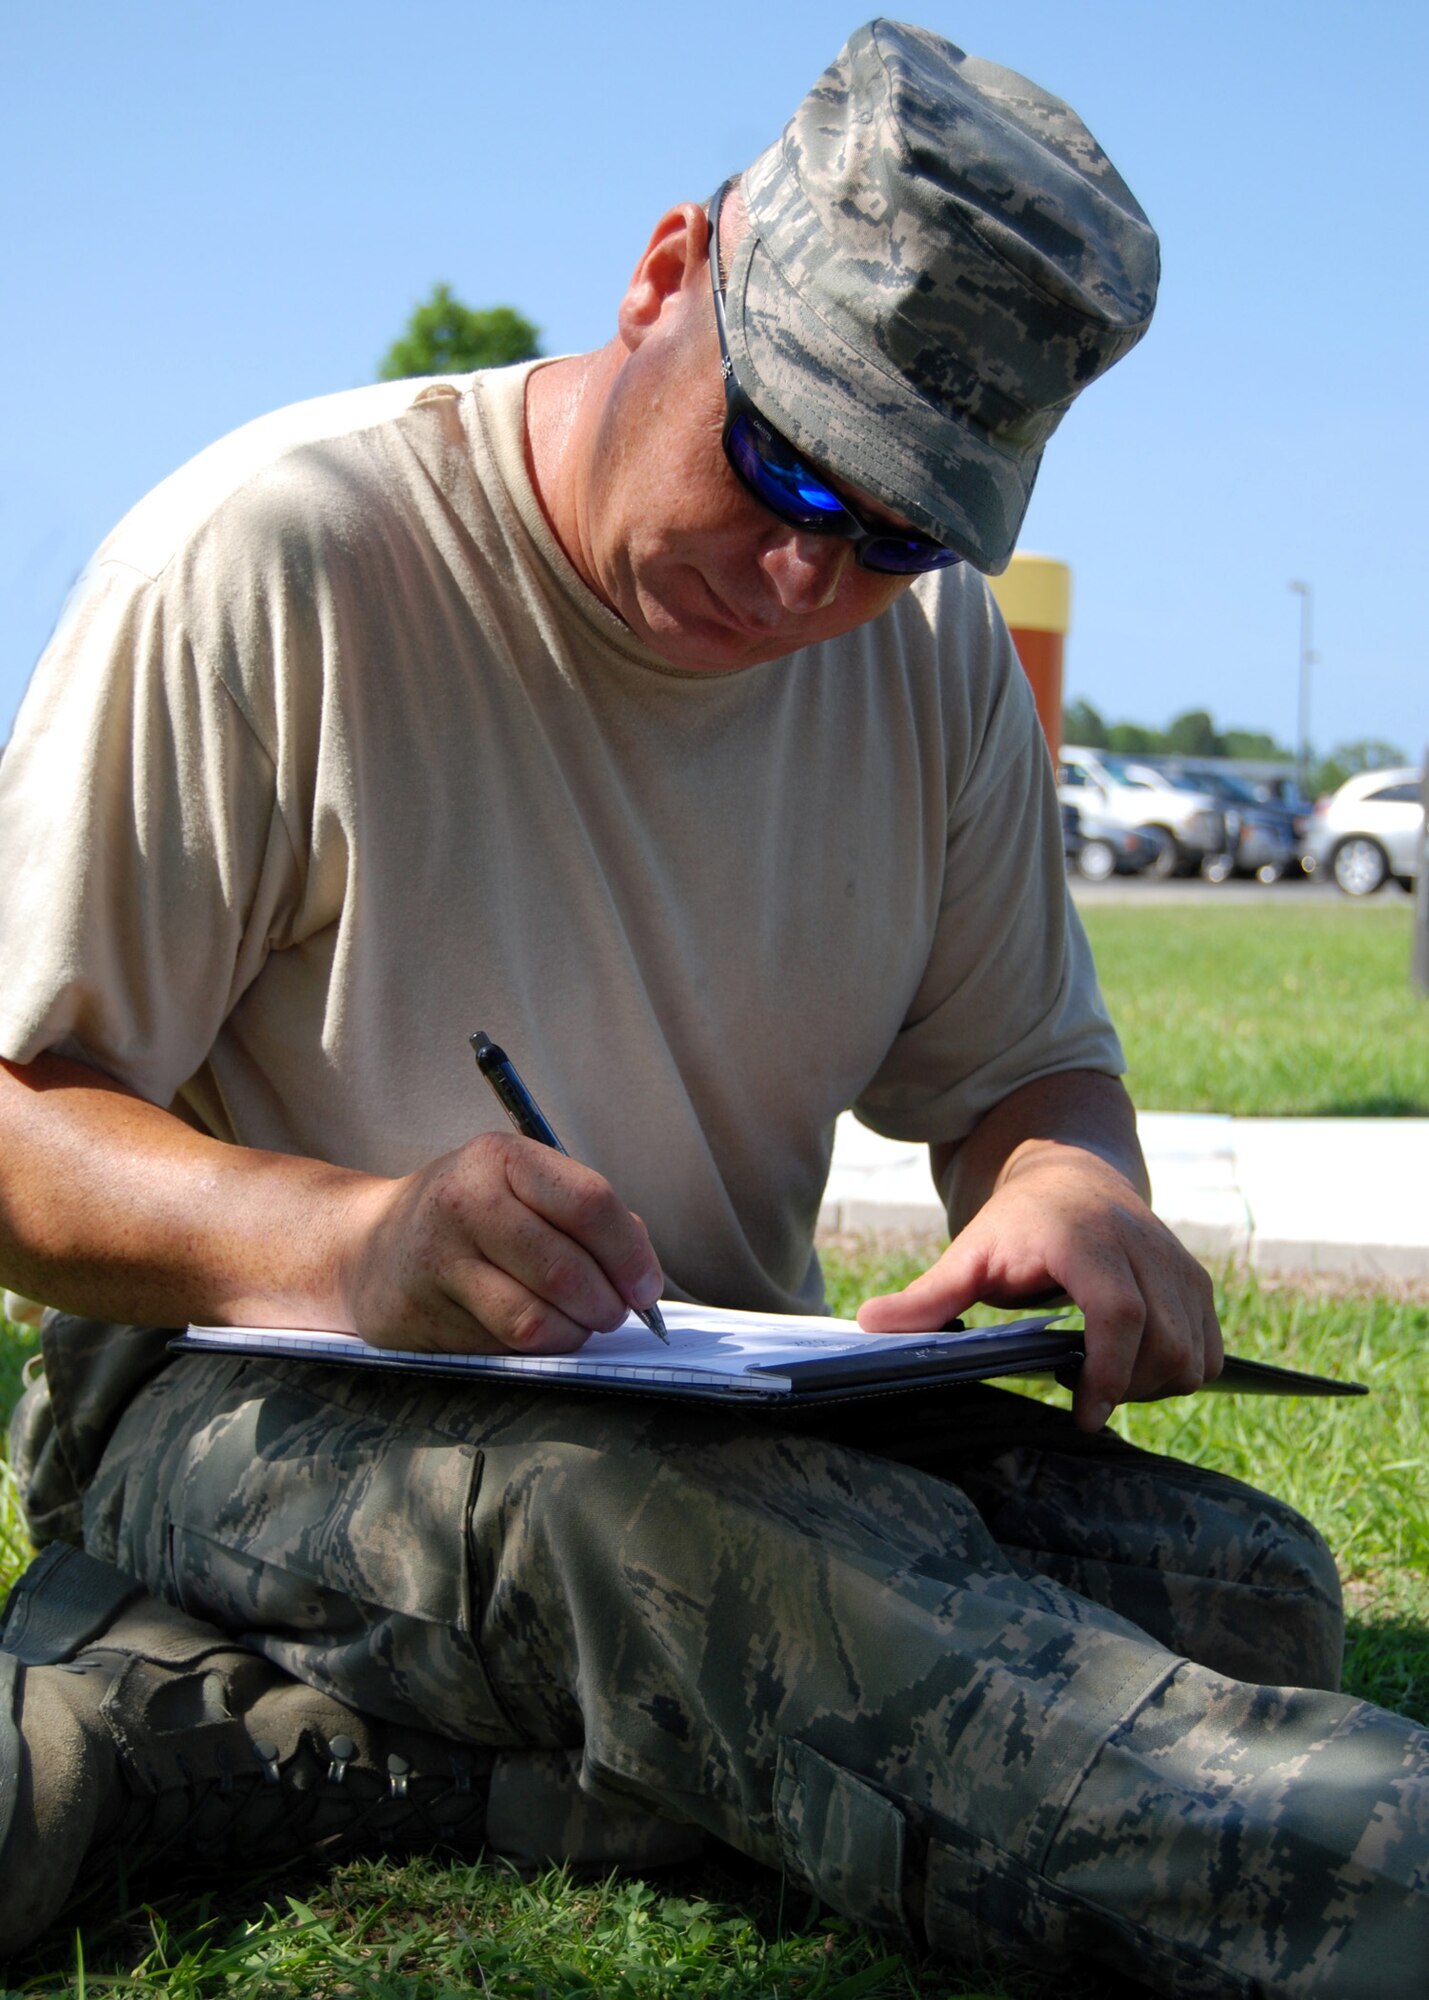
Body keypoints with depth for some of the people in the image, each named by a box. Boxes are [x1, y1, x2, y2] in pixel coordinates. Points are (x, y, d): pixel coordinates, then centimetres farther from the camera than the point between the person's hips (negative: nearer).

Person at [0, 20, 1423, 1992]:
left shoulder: (936, 647, 6)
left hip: (731, 1404, 6)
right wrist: (341, 1234, -33)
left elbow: (1020, 1068, 13)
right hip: (251, 1389, -5)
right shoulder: (268, 564, -10)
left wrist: (1071, 1183, -14)